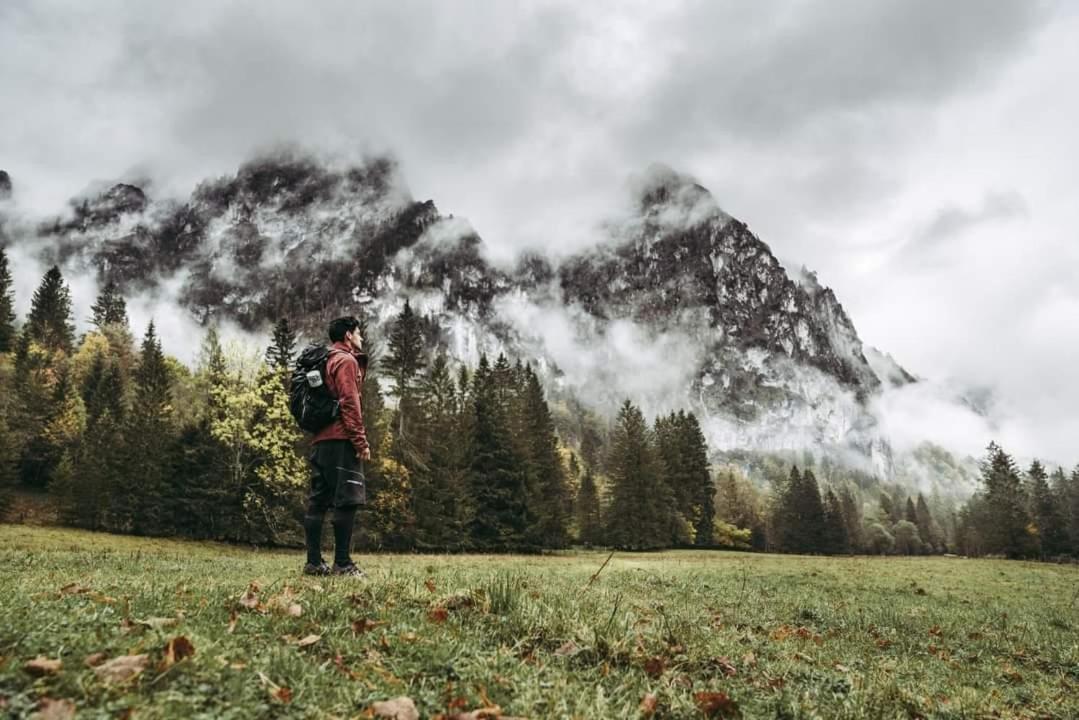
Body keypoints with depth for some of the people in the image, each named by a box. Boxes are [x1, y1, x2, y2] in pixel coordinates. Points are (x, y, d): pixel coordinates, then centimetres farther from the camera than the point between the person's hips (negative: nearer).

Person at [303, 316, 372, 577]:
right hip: (341, 440, -9)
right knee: (346, 501, -9)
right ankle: (342, 564, -11)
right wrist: (361, 441, -15)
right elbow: (349, 403, -14)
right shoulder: (346, 360, -3)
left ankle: (314, 562, 9)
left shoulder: (325, 361, 25)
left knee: (317, 502, 7)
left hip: (319, 441, 10)